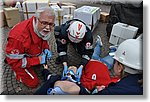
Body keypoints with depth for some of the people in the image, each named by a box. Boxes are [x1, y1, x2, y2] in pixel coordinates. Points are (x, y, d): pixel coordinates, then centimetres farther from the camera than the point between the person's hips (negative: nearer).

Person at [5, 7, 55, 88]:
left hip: (32, 54, 6)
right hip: (17, 61, -6)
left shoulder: (41, 29, -19)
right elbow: (13, 61, -31)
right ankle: (17, 72, 16)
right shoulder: (19, 37, -41)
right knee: (33, 83, -3)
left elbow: (44, 40, 5)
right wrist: (38, 60, -33)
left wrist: (46, 49, -16)